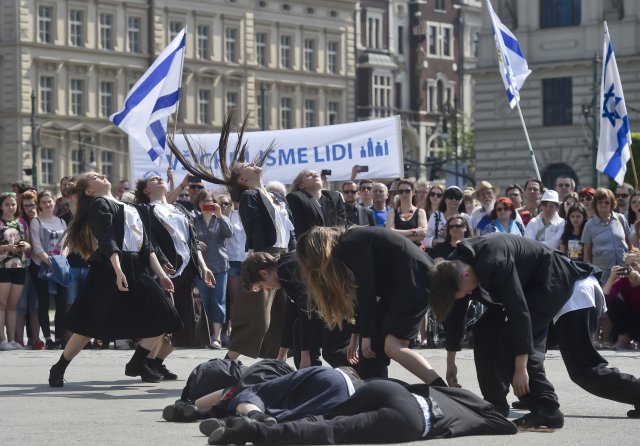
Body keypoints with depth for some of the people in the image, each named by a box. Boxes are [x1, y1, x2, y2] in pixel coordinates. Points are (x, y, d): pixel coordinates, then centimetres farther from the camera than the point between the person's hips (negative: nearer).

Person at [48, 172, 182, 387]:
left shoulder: (130, 209, 23)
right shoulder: (99, 204, -1)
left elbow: (146, 246, 21)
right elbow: (106, 240, -15)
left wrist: (161, 274, 14)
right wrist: (118, 270, -27)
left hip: (137, 270, 7)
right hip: (108, 270, -7)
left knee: (163, 317, -1)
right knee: (91, 325, -10)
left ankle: (137, 364, 12)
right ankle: (58, 369, 2)